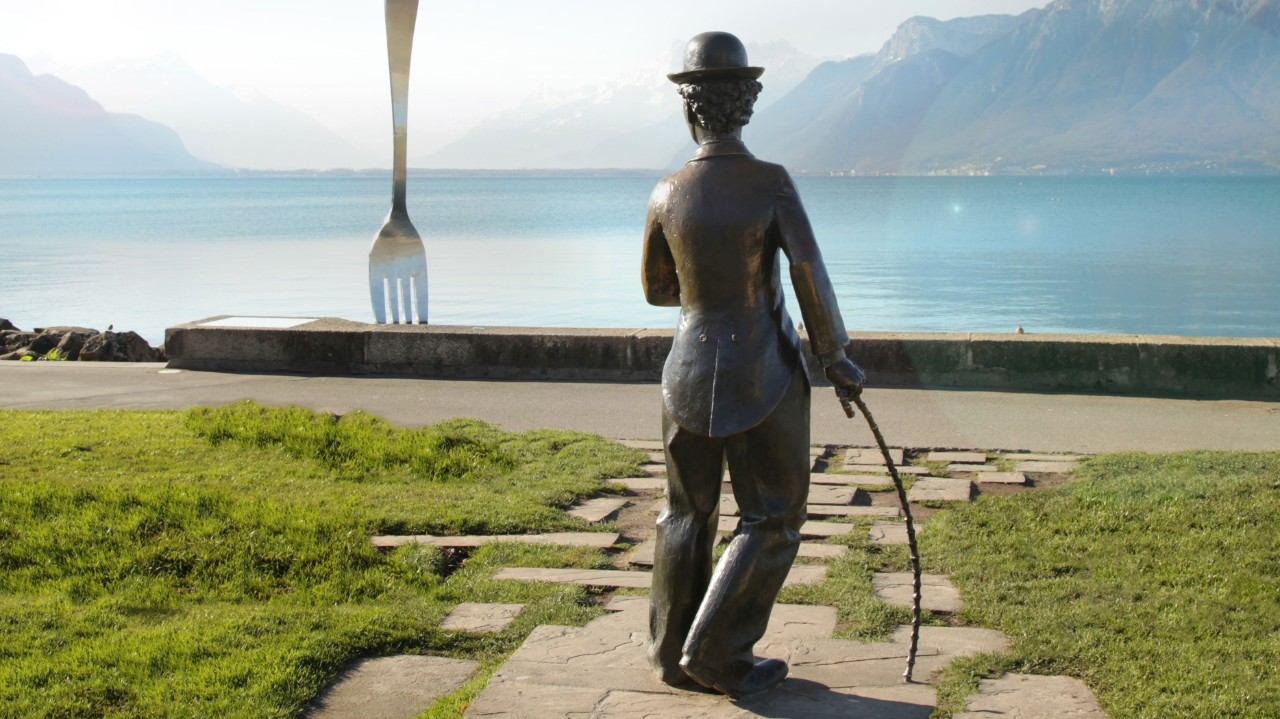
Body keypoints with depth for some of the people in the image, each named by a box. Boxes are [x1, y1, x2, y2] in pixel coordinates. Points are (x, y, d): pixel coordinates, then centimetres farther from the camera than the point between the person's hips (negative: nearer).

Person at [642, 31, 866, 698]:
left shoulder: (667, 194, -5)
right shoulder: (772, 184, -14)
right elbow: (811, 280, -20)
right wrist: (835, 359, -7)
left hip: (689, 373, 4)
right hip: (764, 378, -4)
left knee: (687, 514, 18)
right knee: (771, 519, 10)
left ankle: (672, 651, 26)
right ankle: (718, 654, 7)